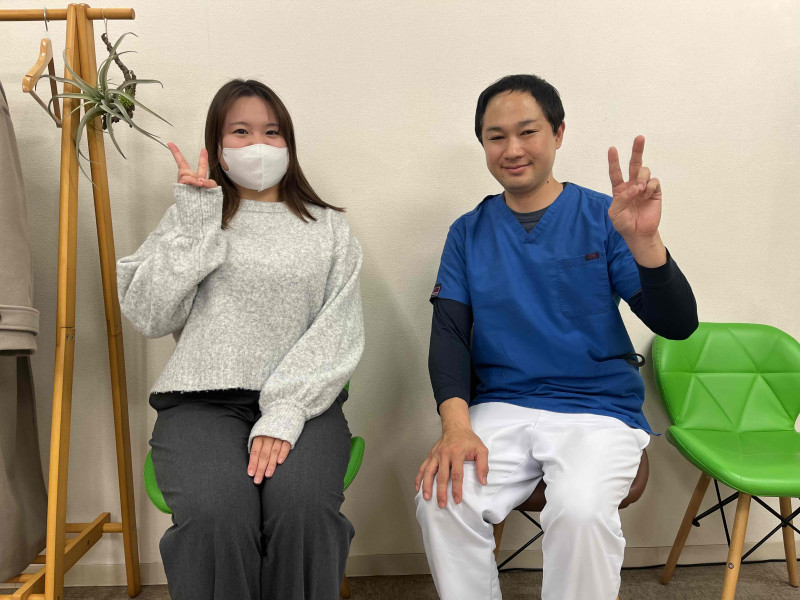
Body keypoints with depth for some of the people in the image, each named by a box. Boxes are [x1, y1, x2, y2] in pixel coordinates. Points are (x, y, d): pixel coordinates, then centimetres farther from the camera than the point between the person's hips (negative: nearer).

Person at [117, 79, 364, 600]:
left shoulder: (328, 227, 13)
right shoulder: (192, 220, 16)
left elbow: (340, 332, 0)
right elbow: (150, 316, 3)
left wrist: (284, 414, -14)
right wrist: (194, 216, -2)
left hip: (302, 402, 0)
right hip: (201, 401, 1)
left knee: (302, 509, -30)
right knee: (215, 517, -29)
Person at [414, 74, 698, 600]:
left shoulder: (602, 218, 0)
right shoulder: (469, 232, 8)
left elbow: (678, 325, -7)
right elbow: (449, 333, 2)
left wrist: (643, 240, -26)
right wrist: (456, 425, -15)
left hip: (599, 409, -1)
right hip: (500, 408, 2)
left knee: (581, 510, -29)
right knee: (441, 499, -23)